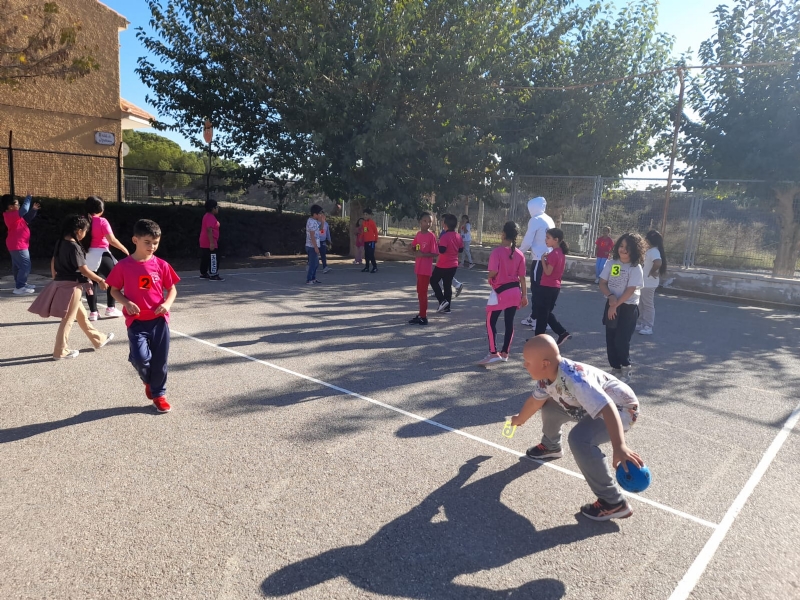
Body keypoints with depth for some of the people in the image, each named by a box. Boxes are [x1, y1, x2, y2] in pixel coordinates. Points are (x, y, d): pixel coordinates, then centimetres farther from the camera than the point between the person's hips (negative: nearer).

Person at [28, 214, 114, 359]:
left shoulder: (60, 243, 6)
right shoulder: (74, 247, -20)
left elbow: (53, 261, 16)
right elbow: (83, 269, -20)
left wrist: (55, 279, 26)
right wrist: (100, 280, -9)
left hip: (61, 282, 9)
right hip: (71, 285, -9)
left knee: (81, 315, 18)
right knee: (68, 319, 1)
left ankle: (98, 339, 31)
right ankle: (60, 351, 8)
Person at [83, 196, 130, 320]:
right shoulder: (102, 222, -11)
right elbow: (112, 240, -17)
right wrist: (125, 250, -8)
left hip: (87, 255, 5)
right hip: (101, 254, -5)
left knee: (91, 283, 8)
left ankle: (93, 312, 8)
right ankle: (111, 308, 13)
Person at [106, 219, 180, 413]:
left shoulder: (161, 265, -1)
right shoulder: (124, 266, -5)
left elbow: (172, 289, 7)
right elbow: (114, 290, 5)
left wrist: (167, 304, -12)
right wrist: (126, 303, -14)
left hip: (159, 320, 2)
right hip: (136, 321, -2)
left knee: (160, 360, 7)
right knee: (140, 358, -15)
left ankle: (159, 394, 28)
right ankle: (148, 381, 20)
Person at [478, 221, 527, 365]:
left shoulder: (497, 251, -14)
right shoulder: (520, 254, 2)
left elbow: (493, 272, -22)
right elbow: (522, 277, 3)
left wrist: (490, 279, 1)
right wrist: (524, 295, 8)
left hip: (500, 292, -5)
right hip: (515, 291, 6)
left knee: (491, 322, 4)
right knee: (509, 322, 11)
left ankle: (493, 353, -3)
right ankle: (505, 353, 19)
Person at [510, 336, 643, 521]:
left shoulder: (574, 379, -37)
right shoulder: (546, 374, -9)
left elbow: (608, 409, -48)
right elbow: (535, 400, 11)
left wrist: (619, 447, -60)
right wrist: (520, 419, 28)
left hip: (621, 408, -9)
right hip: (593, 406, 9)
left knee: (579, 439, -33)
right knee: (548, 406, 12)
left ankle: (614, 503, -21)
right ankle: (551, 447, 41)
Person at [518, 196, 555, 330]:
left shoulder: (535, 220, -9)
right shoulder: (549, 220, 13)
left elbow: (527, 241, -10)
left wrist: (519, 252, 6)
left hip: (539, 259, -8)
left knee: (536, 290, -2)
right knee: (542, 289, 14)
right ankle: (535, 317, 24)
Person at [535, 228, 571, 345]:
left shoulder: (553, 254, -18)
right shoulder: (561, 253, 10)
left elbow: (548, 272, -20)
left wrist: (543, 259, -11)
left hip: (547, 287, -9)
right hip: (556, 287, 9)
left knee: (541, 313, 2)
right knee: (546, 312, 18)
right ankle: (562, 333, 13)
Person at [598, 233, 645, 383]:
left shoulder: (635, 268, -11)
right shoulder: (611, 263, 2)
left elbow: (630, 290, -16)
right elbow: (602, 283, 3)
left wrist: (616, 305, -14)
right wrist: (610, 296, -15)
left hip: (628, 308, -5)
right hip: (611, 306, 5)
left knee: (621, 341, -7)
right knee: (610, 340, 7)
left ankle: (626, 370, 15)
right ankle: (615, 369, 23)